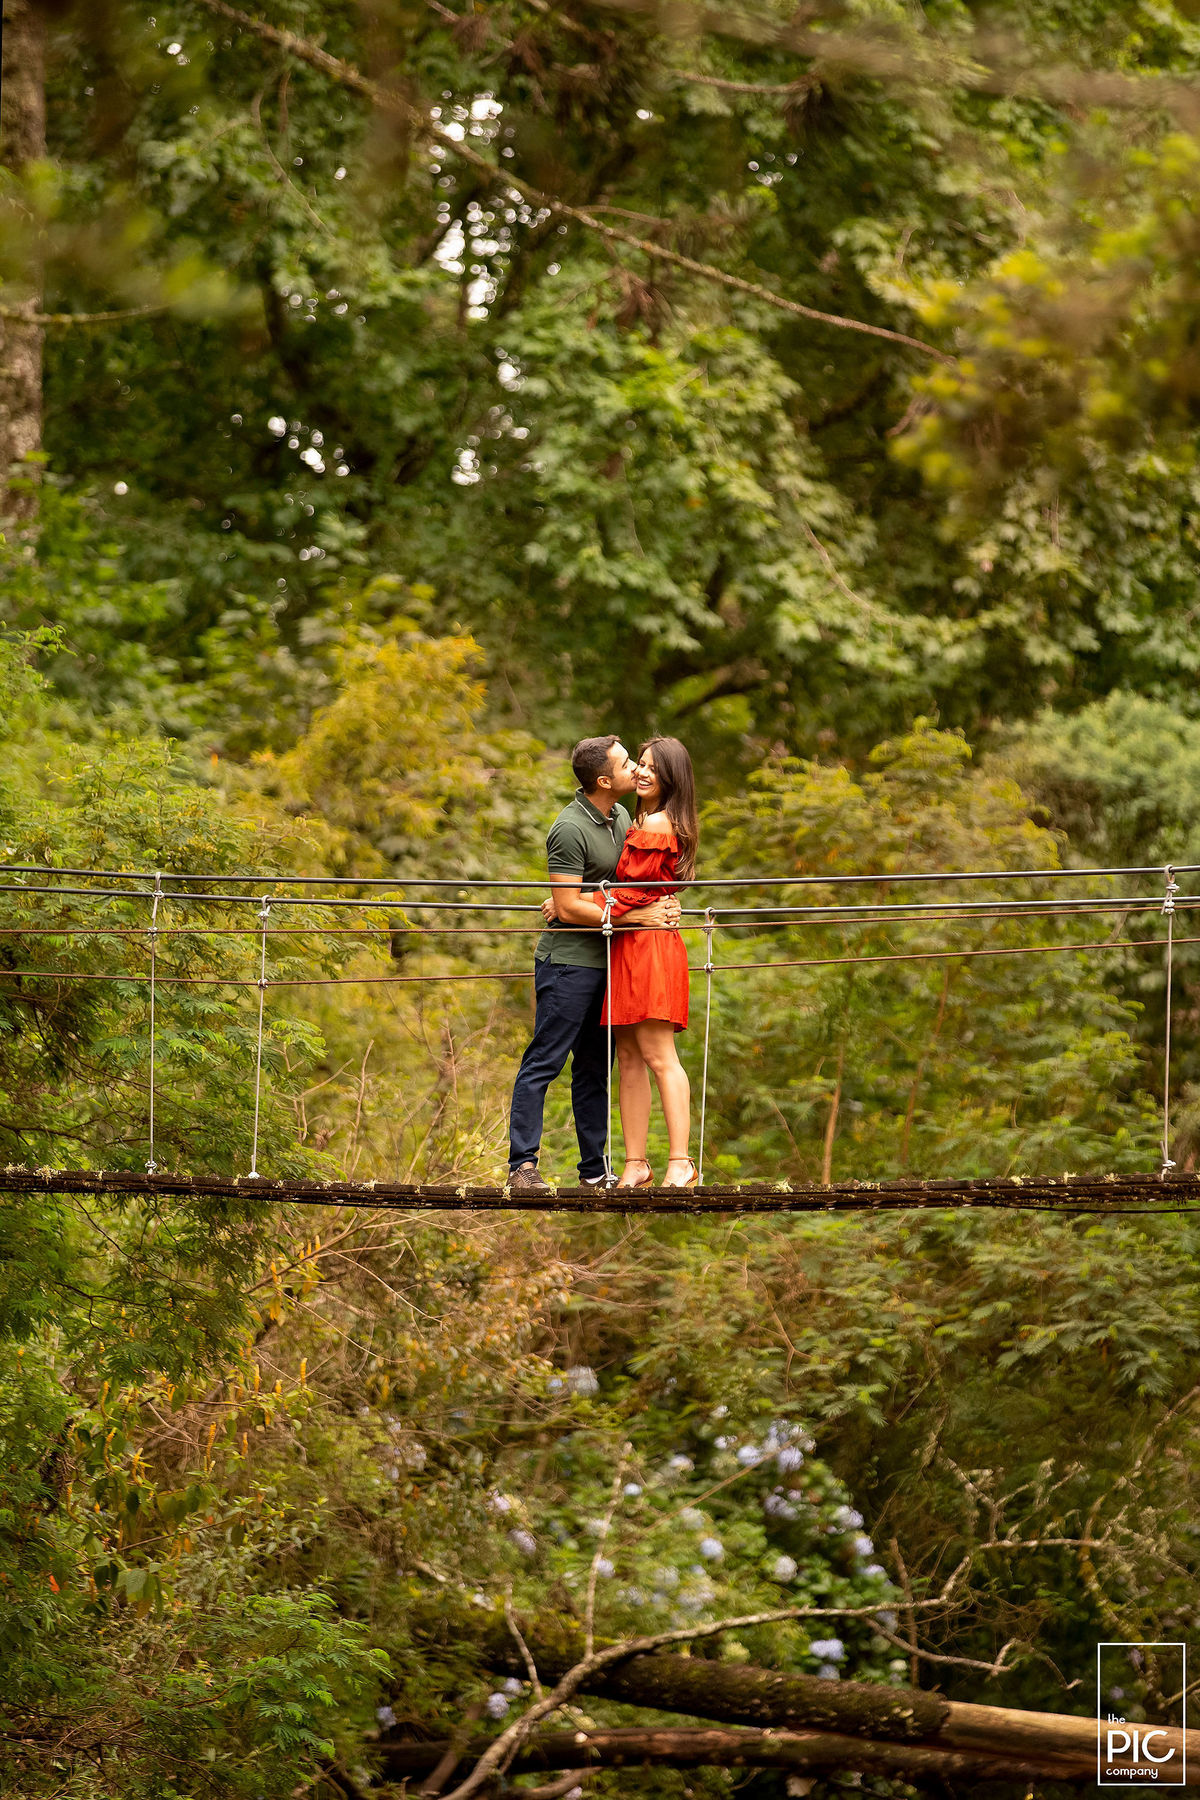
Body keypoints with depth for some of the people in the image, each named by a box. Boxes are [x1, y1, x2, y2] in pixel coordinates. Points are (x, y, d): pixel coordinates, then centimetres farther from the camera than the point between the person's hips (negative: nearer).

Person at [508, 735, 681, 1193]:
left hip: (604, 961, 8)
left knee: (595, 1069, 11)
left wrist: (659, 903, 4)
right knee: (544, 1063, -7)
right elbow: (568, 908, -18)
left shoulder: (621, 817, 11)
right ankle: (522, 1165, -6)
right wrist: (636, 916, -17)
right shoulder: (570, 829, -16)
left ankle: (595, 1168, 16)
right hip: (567, 961, -8)